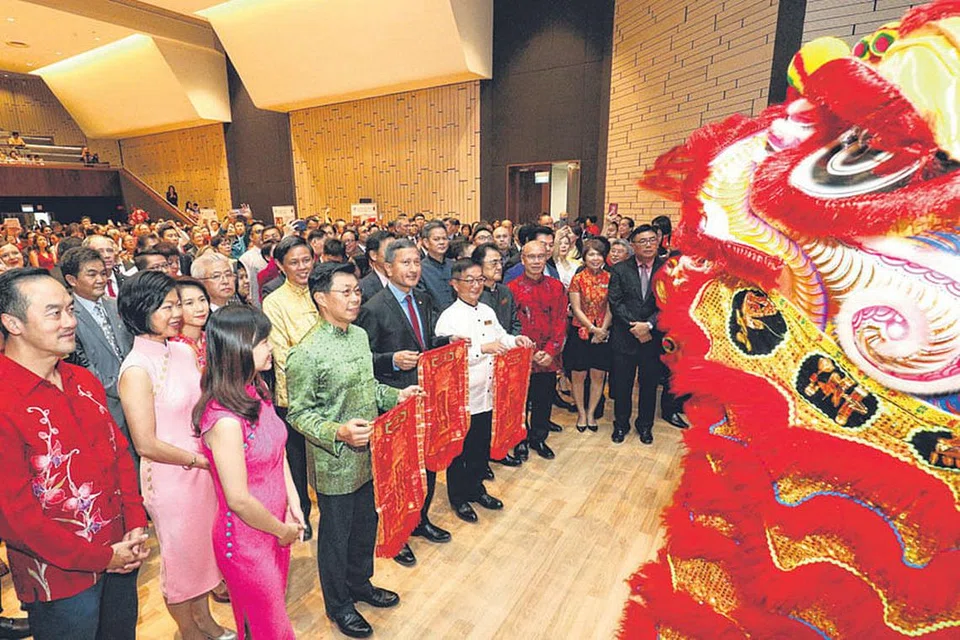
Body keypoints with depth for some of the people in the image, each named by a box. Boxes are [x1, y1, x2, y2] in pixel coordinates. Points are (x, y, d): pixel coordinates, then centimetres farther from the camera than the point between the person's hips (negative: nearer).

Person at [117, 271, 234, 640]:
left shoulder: (182, 350, -2)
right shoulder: (137, 368, -22)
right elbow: (146, 444, -20)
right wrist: (200, 459, -12)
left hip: (203, 468, 6)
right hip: (170, 477, -6)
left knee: (203, 548, 24)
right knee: (180, 557, 17)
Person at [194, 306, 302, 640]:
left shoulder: (257, 391, -5)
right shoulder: (225, 420, -31)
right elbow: (239, 500, -25)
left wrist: (293, 503, -1)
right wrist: (282, 530, -10)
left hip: (276, 528, 7)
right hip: (246, 541, -7)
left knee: (274, 610, 27)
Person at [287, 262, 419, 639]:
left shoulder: (360, 335, 2)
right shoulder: (306, 354, -22)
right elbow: (299, 414, -17)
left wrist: (396, 396, -1)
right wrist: (339, 432, -30)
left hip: (368, 455, 7)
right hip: (335, 463, -7)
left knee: (366, 524, 24)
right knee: (336, 534, 15)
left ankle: (360, 583, 49)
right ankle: (338, 604, 40)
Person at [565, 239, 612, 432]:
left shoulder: (609, 278, 3)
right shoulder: (578, 279, -3)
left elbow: (610, 308, 1)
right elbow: (577, 309, -6)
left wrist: (603, 329, -10)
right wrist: (593, 328, -13)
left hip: (603, 334, 2)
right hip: (580, 332, -2)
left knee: (598, 375, 6)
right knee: (578, 375, 4)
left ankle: (591, 413, 22)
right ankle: (581, 413, 21)